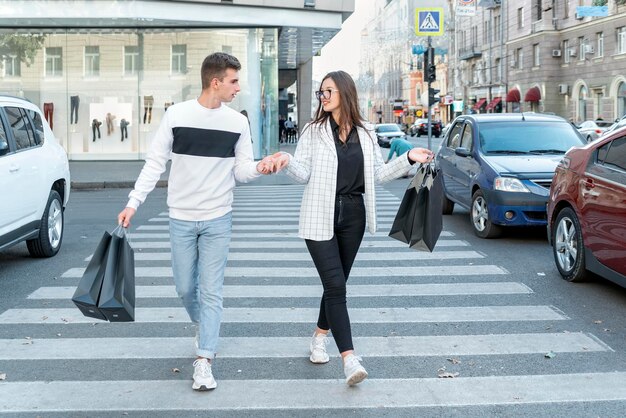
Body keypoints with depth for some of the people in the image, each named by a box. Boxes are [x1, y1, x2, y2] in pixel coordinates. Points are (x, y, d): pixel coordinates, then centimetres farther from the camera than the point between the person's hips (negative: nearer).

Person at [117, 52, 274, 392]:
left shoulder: (238, 123, -1)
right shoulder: (176, 115, -5)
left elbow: (241, 171, 3)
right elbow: (155, 163, 0)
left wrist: (259, 168, -19)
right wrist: (133, 202, -6)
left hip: (218, 220, 0)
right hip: (181, 218, 0)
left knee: (211, 292, -3)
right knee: (185, 288, 10)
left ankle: (204, 362, 1)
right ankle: (203, 326, 40)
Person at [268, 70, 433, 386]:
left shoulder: (365, 134, 7)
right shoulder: (314, 131, 0)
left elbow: (378, 174, 11)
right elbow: (304, 174, -5)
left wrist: (408, 159, 2)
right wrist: (287, 161, -25)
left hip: (353, 216, 3)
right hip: (320, 217, -3)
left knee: (336, 284, 12)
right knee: (335, 285, -11)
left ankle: (319, 337, 34)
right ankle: (349, 359, -14)